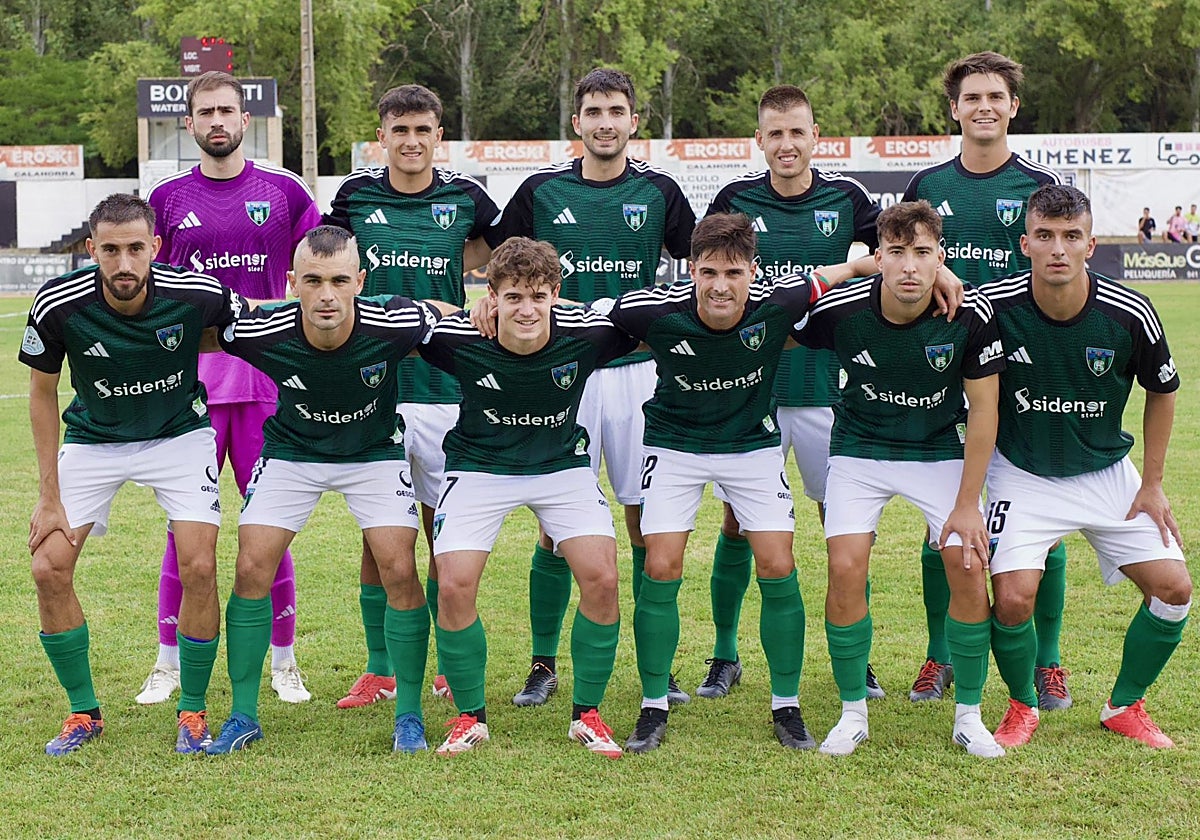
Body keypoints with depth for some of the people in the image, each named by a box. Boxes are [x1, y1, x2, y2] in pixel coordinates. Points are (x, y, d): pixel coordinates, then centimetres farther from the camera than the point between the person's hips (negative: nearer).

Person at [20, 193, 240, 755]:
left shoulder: (196, 295, -27)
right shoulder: (58, 305, -24)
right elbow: (42, 393, -8)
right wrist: (49, 496, -8)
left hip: (180, 436, -1)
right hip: (92, 439, 1)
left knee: (199, 568, -15)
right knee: (49, 569, -9)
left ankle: (192, 711, 6)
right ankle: (83, 712, 10)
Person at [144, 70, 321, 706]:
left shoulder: (283, 191, 5)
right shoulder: (167, 198, 8)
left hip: (266, 374, -1)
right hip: (190, 377, 1)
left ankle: (283, 662, 13)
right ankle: (169, 664, 12)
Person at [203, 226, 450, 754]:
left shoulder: (394, 324, -31)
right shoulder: (259, 333, -29)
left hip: (375, 452, -1)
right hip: (291, 451, 1)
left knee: (400, 571, -13)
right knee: (252, 568, -8)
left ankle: (409, 715, 4)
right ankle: (243, 714, 7)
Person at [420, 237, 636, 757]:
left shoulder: (584, 334, -23)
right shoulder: (458, 338, -25)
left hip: (563, 467, 1)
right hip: (480, 467, -1)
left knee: (602, 579, -15)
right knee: (454, 586, -15)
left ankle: (586, 714, 5)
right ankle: (470, 716, 7)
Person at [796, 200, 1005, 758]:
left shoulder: (970, 314, -22)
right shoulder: (840, 310, -22)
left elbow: (983, 409, -12)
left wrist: (967, 504, -11)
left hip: (941, 450, 0)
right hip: (860, 448, 0)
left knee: (969, 569, -13)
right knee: (846, 568, -15)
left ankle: (969, 716, 7)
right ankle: (853, 713, 5)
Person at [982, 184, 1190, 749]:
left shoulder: (1130, 314, -17)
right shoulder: (995, 306, -21)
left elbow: (1162, 391, 2)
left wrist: (1152, 484, 3)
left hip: (1108, 472, 2)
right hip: (1023, 475, -2)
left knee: (1173, 588, -4)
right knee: (1013, 598, -19)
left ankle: (1125, 706, 19)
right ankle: (1022, 707, 11)